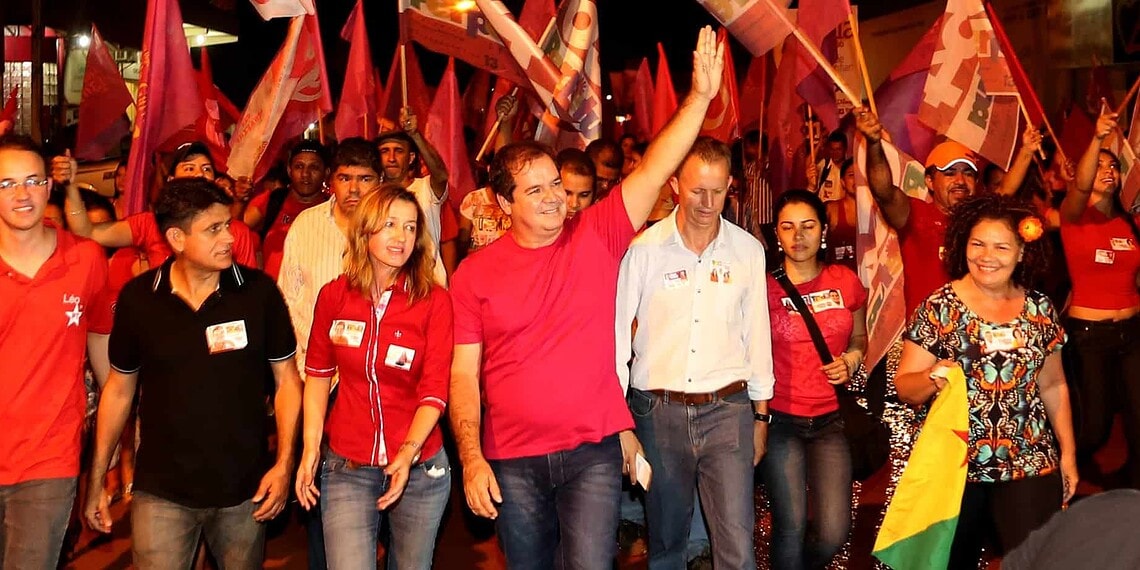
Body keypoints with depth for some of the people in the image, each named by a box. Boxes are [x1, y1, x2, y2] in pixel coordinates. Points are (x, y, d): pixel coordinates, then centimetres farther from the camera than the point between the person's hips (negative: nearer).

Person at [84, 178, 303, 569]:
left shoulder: (259, 291, -7)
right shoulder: (137, 297, -4)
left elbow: (286, 379, 0)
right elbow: (119, 389, 6)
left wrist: (284, 463, -7)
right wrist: (97, 481, 7)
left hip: (246, 488, 0)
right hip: (162, 490, 0)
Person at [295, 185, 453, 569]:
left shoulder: (434, 301, -7)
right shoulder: (333, 296, -1)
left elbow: (434, 391, -9)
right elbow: (317, 376, 8)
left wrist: (408, 452, -22)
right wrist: (310, 450, 1)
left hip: (420, 467, 0)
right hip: (346, 467, 1)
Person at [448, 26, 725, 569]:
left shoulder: (597, 236, -2)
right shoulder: (474, 273, -3)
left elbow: (653, 172, -10)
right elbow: (463, 373, -3)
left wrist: (699, 97, -19)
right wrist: (471, 459, -11)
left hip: (594, 450, -1)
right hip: (513, 461, 1)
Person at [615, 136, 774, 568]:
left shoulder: (748, 250, 4)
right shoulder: (644, 249, -3)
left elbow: (758, 336, 11)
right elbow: (616, 333, -1)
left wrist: (760, 416, 13)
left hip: (728, 409, 1)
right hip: (659, 411, 0)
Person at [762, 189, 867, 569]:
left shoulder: (845, 281, 2)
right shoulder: (764, 286, -7)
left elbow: (859, 338, 18)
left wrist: (849, 361, -3)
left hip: (829, 420, 3)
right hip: (779, 420, -3)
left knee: (834, 533, 0)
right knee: (791, 527, -1)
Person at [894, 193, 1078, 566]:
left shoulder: (1040, 309, 3)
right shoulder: (939, 308, -8)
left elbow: (1053, 385, 13)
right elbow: (904, 386, -9)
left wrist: (1068, 451, 12)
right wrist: (931, 379, -29)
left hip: (1032, 466, 3)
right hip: (955, 466, -2)